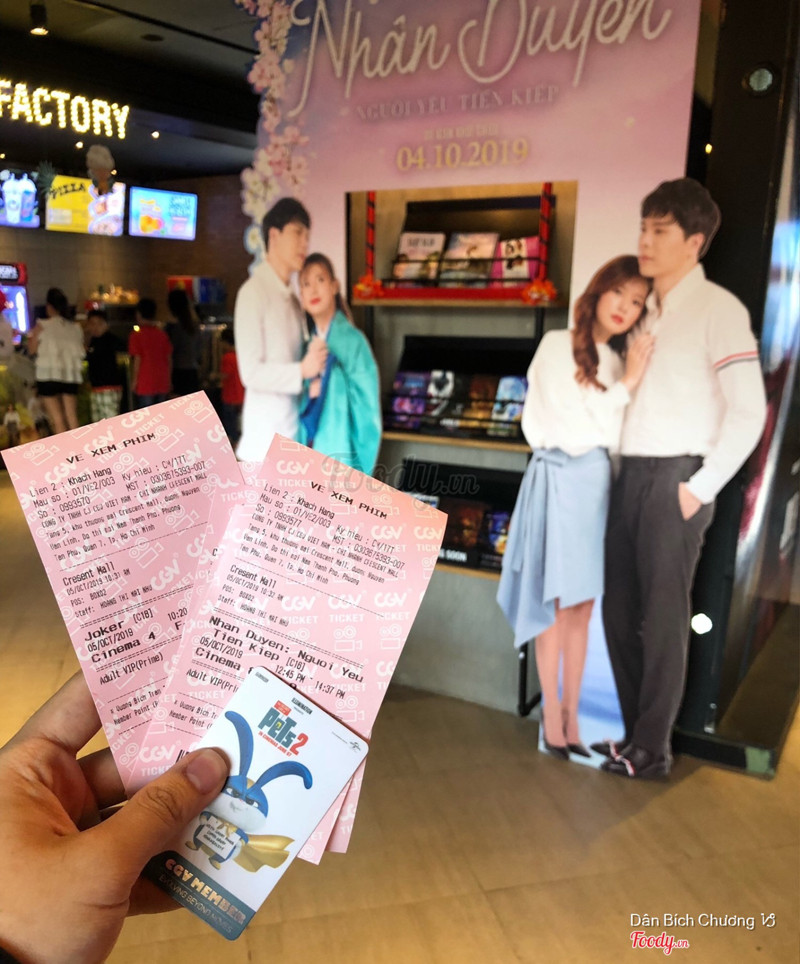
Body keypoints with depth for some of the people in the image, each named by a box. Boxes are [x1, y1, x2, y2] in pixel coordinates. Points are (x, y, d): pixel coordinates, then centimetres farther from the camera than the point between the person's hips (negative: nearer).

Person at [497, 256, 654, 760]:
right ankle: (551, 718, 14)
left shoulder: (617, 362, 15)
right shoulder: (557, 345, -2)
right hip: (559, 480, -5)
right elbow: (567, 423, -10)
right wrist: (625, 387, -6)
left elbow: (615, 437, 10)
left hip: (598, 483, 6)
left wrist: (627, 382, -1)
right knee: (557, 605, 0)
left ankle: (572, 718, 21)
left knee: (583, 608, 10)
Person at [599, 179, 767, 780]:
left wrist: (701, 488, -12)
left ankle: (651, 750, 16)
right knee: (620, 610, 11)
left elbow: (749, 412, -11)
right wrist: (620, 472, 8)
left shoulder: (718, 308, -6)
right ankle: (634, 730, 27)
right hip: (631, 476, 7)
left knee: (663, 618, 2)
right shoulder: (646, 311, 15)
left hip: (675, 480, -7)